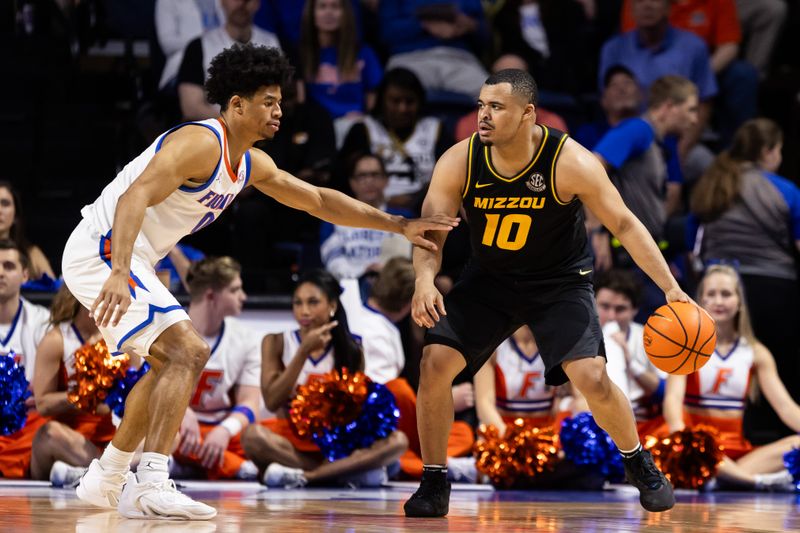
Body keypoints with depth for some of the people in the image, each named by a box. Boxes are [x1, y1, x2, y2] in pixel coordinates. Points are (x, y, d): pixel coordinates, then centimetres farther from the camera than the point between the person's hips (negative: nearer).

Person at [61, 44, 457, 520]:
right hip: (103, 252, -11)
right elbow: (134, 198, -31)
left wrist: (399, 225, 18)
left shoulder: (251, 164, 12)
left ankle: (106, 479, 28)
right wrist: (119, 274, -45)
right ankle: (150, 487, -25)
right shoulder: (201, 143, -18)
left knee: (171, 361, 23)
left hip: (125, 259, 11)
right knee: (189, 351, -19)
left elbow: (318, 200, 22)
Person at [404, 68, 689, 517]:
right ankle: (435, 484, 4)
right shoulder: (459, 162, -18)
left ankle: (639, 464, 13)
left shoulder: (570, 162, -25)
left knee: (592, 378, -17)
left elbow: (624, 223, -17)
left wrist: (670, 287, -24)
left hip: (560, 281, -3)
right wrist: (425, 279, -39)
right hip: (490, 279, 3)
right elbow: (430, 232, -17)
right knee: (434, 364, -12)